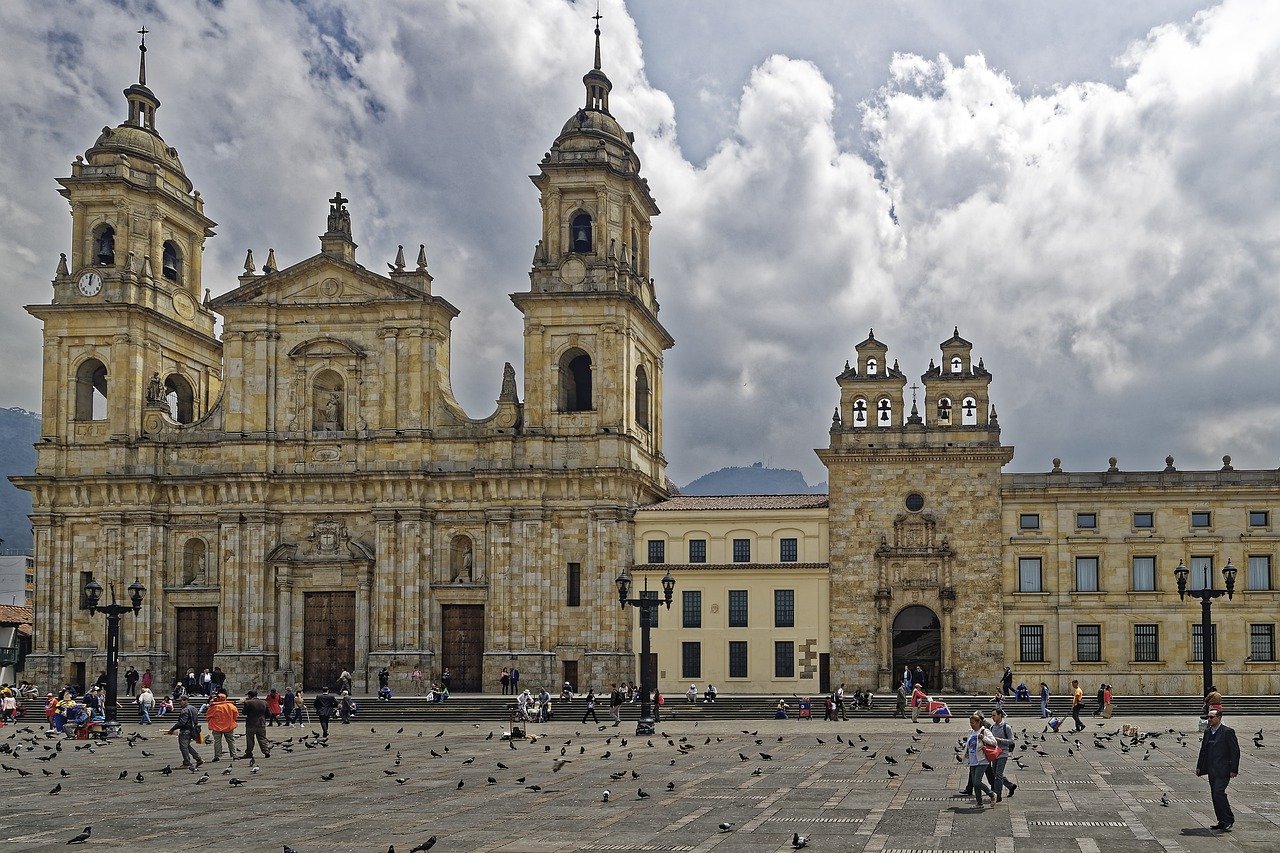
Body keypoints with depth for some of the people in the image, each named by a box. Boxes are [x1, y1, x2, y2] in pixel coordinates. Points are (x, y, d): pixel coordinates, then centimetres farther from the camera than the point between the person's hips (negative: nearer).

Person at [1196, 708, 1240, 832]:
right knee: (1215, 795, 8)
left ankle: (1228, 820, -5)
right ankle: (1222, 822, 15)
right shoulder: (1207, 732, 13)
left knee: (1219, 793, -16)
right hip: (1211, 770, 7)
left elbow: (1235, 751, -9)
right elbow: (1203, 750, 20)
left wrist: (1233, 770, -13)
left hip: (1223, 770, -7)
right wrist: (1199, 767, 15)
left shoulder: (1228, 732, -8)